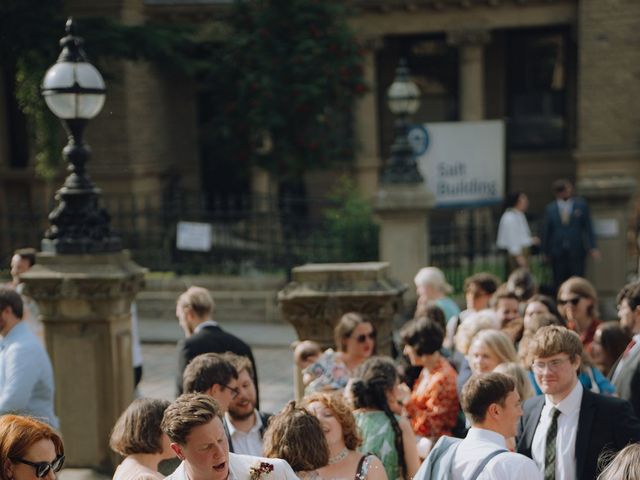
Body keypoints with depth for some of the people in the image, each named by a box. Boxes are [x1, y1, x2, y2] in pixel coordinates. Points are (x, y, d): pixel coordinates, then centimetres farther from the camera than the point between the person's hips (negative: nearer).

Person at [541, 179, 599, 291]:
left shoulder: (581, 205, 5)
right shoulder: (550, 209, 4)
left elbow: (588, 227, 4)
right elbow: (546, 231, 7)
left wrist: (592, 248, -2)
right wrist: (546, 251, 5)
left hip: (576, 252, 0)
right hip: (557, 253, 0)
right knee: (559, 283, 3)